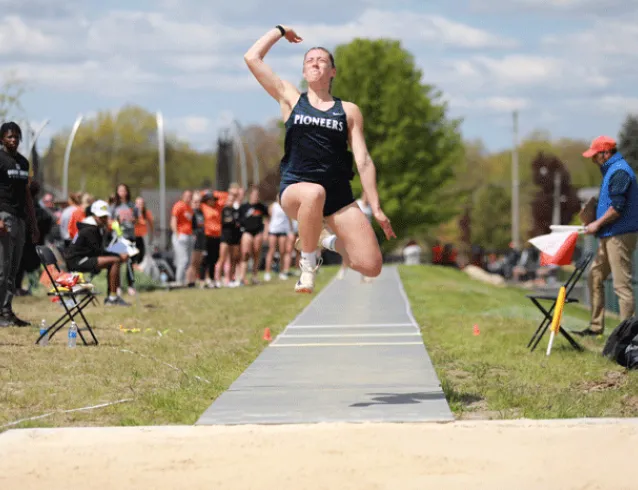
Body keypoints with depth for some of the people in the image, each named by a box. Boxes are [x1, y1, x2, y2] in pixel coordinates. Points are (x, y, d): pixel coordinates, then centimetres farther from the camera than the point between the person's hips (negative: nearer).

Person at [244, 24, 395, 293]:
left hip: (338, 193, 2)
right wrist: (280, 31, 16)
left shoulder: (349, 110, 9)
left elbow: (363, 160, 5)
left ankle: (329, 241, 22)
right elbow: (252, 57, 4)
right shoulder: (291, 98, 9)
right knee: (314, 193, -42)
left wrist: (376, 208, 0)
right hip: (295, 188, -2)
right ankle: (308, 264, -17)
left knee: (371, 267, -12)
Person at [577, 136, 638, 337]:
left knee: (622, 283, -9)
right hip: (609, 236, 11)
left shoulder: (619, 172, -16)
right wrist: (595, 224, 14)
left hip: (620, 236, -11)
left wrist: (597, 224, -13)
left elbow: (617, 208, -22)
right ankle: (596, 326, 20)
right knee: (595, 277, 14)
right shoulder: (610, 170, 17)